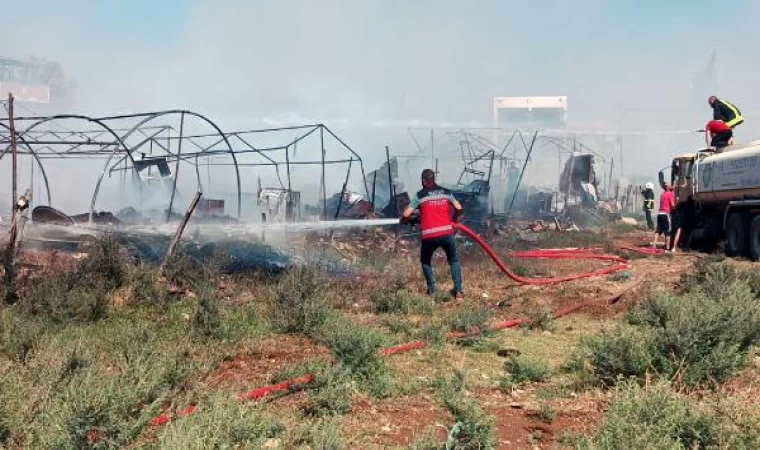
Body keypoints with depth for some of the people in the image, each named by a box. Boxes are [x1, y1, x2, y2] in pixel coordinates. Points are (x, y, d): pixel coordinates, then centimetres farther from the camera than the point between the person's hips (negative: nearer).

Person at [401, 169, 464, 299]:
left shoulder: (420, 195, 2)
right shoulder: (446, 192, 11)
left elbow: (406, 214, -2)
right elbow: (459, 208, 9)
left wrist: (405, 220, 20)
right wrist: (453, 220, 27)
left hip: (429, 235, -2)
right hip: (447, 233, 2)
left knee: (425, 261, 24)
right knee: (454, 261, 20)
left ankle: (432, 288, 13)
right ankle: (458, 291, 9)